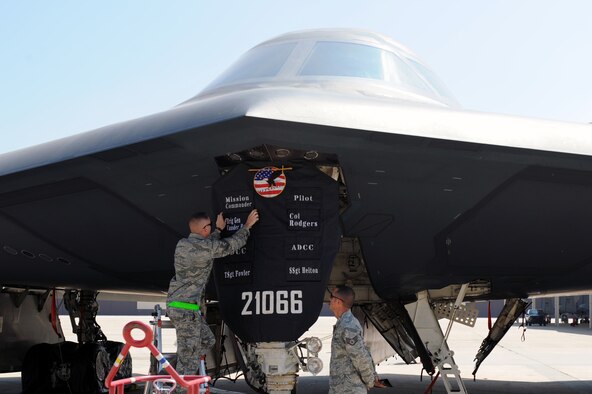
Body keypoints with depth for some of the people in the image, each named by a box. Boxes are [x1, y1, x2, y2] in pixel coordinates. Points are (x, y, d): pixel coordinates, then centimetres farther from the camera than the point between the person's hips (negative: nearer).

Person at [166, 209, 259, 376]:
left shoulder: (182, 244, 9)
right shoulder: (206, 247, -14)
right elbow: (232, 244, 1)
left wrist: (219, 229, 35)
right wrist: (247, 225, 15)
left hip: (175, 303, 9)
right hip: (185, 308, -9)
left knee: (207, 340, 20)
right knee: (189, 356, -3)